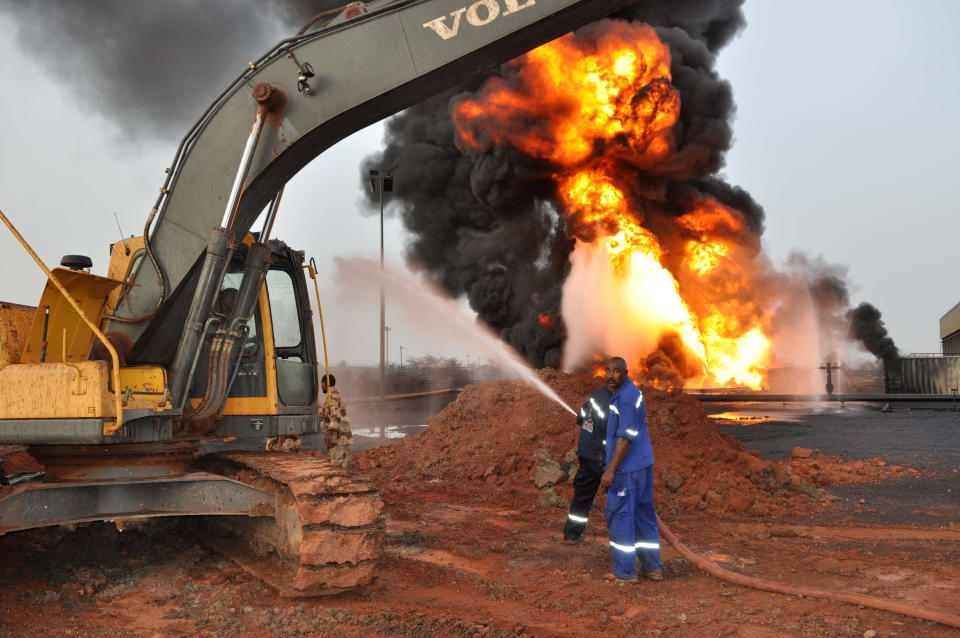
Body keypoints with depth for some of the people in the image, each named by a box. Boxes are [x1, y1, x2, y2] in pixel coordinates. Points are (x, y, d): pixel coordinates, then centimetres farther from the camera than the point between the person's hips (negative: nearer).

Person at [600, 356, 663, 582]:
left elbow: (626, 437, -22)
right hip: (644, 464, 10)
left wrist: (611, 470, -21)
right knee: (644, 515, 15)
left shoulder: (626, 397, -19)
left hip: (627, 469, -10)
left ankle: (625, 572, 7)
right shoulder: (632, 391, 14)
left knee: (619, 517, -1)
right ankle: (653, 568, 22)